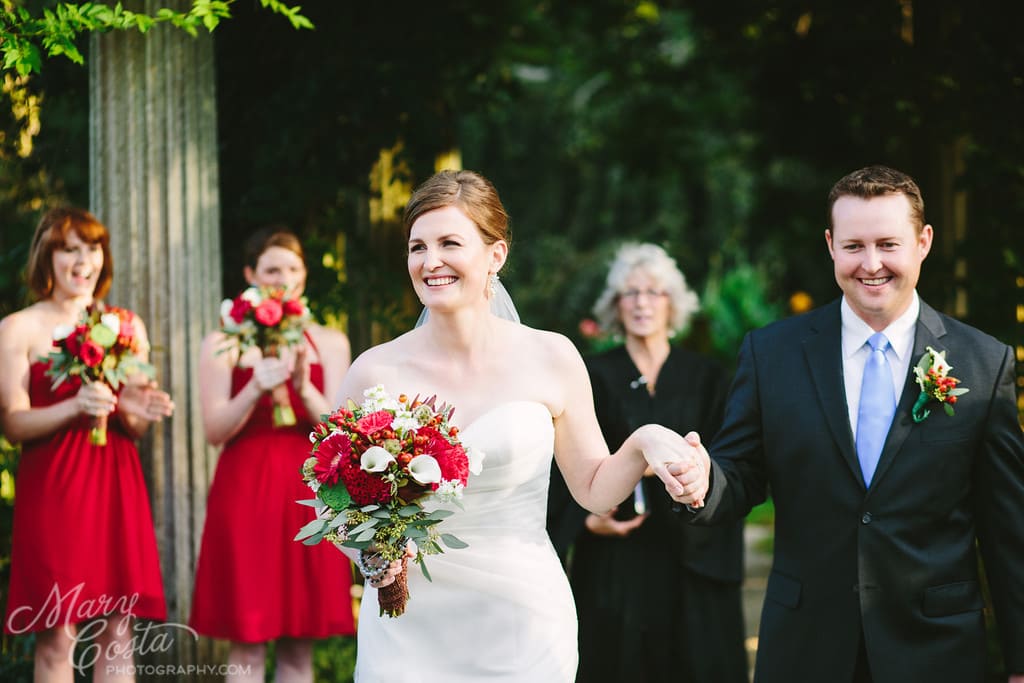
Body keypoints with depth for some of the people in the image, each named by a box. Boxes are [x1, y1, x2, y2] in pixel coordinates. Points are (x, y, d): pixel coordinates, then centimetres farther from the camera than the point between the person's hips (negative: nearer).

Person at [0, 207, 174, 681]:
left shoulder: (127, 327, 14)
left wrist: (131, 409, -8)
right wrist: (75, 407, -22)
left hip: (116, 486, 4)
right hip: (51, 488, -3)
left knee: (118, 636, 0)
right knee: (56, 639, -6)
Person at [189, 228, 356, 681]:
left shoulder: (329, 343, 8)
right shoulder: (223, 344, 2)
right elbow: (215, 431, -5)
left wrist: (304, 387, -16)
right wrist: (255, 389, -21)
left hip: (308, 491, 2)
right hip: (245, 492, -2)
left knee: (300, 644, 4)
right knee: (247, 639, -4)